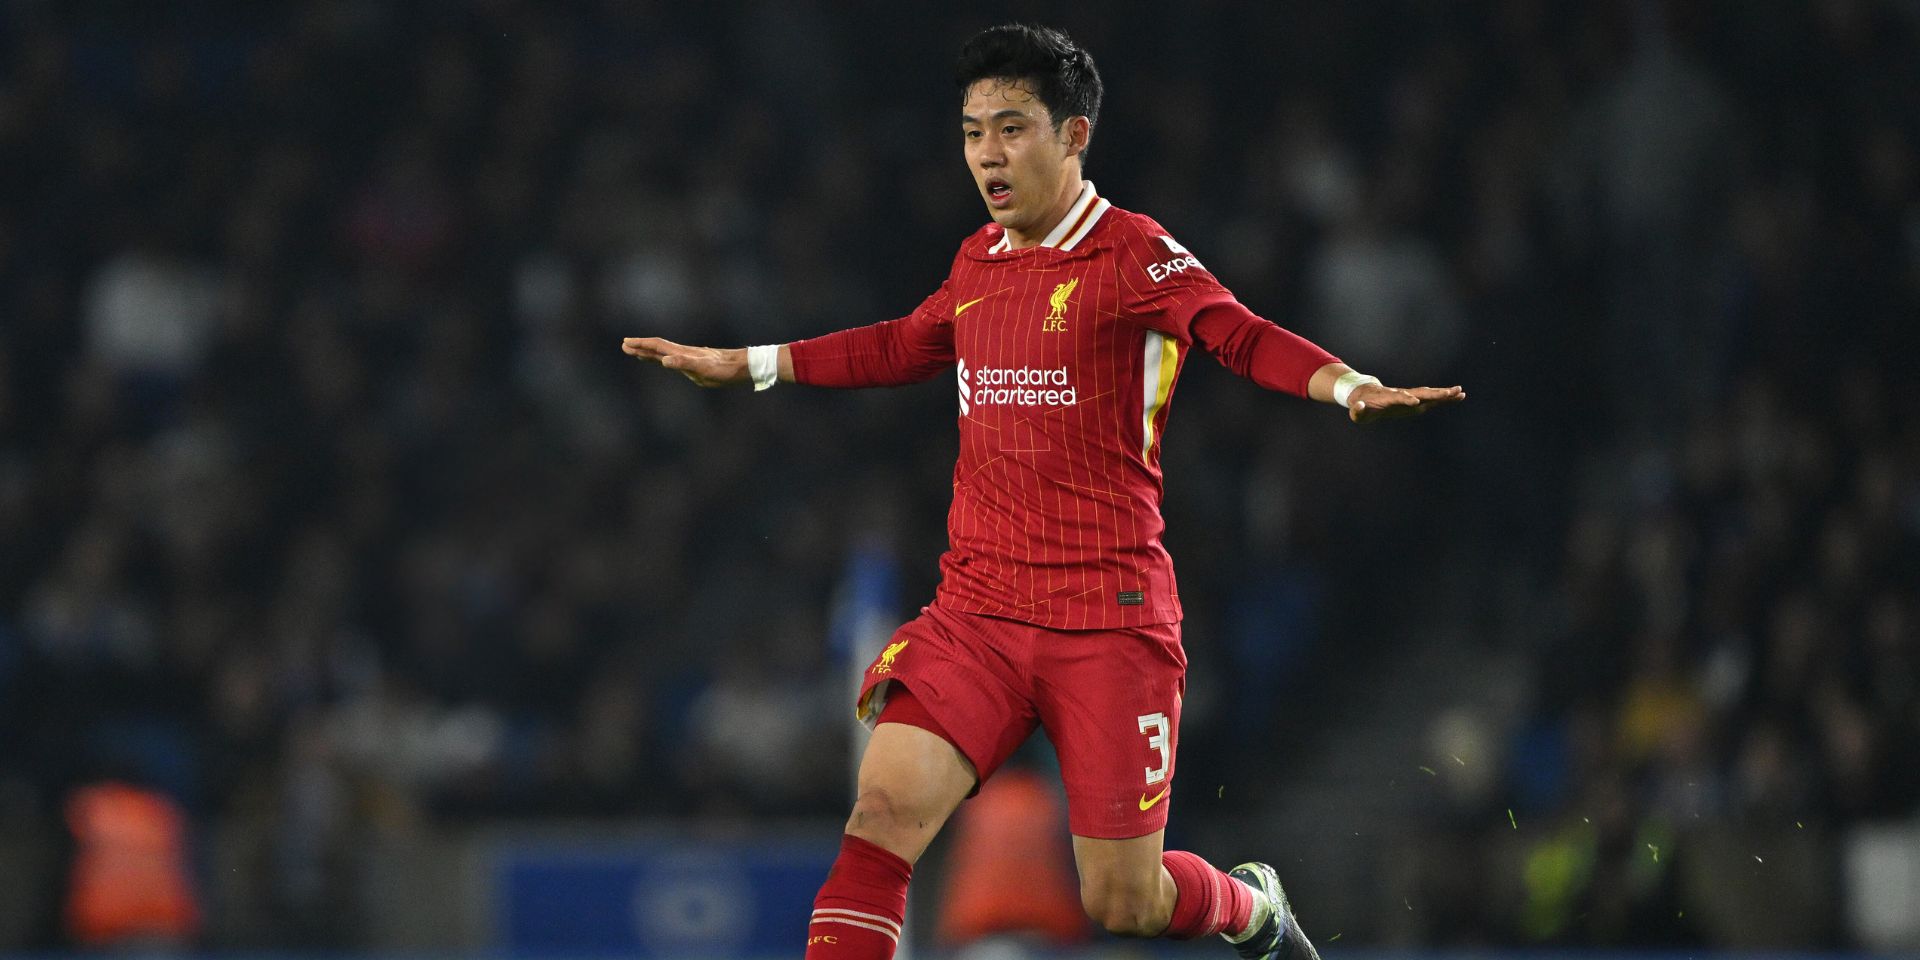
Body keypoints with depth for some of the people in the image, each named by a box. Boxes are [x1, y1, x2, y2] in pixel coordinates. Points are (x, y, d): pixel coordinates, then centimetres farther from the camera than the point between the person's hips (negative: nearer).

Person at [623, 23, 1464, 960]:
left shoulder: (1133, 254, -7)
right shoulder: (976, 261, 11)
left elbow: (1240, 334, -22)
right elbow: (903, 346, 31)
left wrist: (1347, 384, -41)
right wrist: (745, 364, 35)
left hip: (1109, 620, -5)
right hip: (976, 610, 5)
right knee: (885, 804, -19)